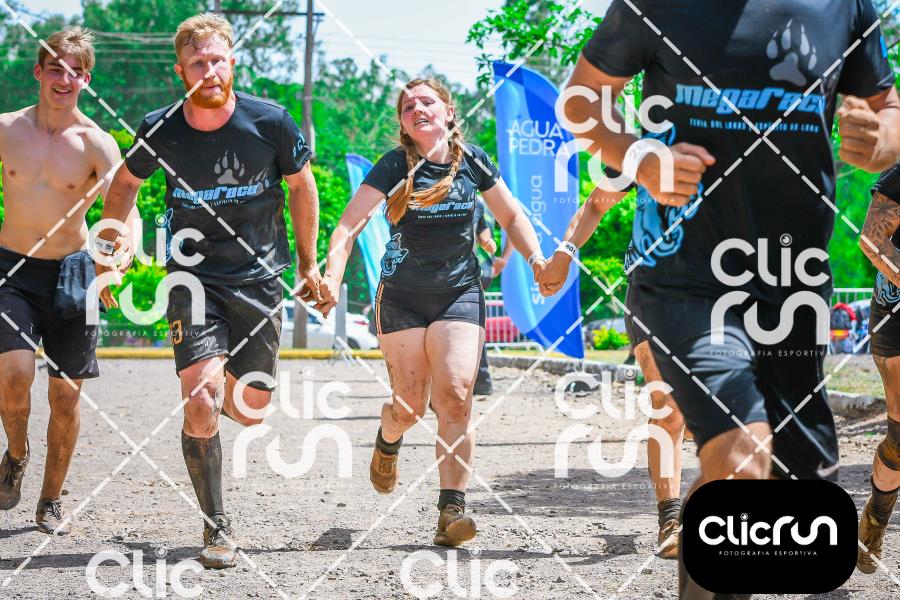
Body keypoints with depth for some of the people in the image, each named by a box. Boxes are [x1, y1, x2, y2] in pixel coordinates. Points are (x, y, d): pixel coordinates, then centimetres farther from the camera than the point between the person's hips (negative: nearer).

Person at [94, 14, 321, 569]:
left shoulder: (269, 122, -12)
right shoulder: (160, 131, -10)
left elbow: (302, 187, 6)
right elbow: (124, 185, 11)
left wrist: (308, 262, 11)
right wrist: (107, 257, 13)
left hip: (259, 277, 1)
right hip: (194, 276, -1)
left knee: (252, 410, 4)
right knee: (202, 401, -18)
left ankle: (215, 394, 43)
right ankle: (217, 528, -7)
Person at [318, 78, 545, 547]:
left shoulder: (472, 161, 0)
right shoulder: (394, 166, -8)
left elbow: (511, 216, 13)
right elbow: (350, 225, -16)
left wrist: (536, 258, -4)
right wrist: (331, 277, -32)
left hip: (460, 293, 1)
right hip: (401, 297, -1)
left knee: (455, 395, -15)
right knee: (411, 406, 1)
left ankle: (451, 510, -16)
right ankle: (388, 440, 40)